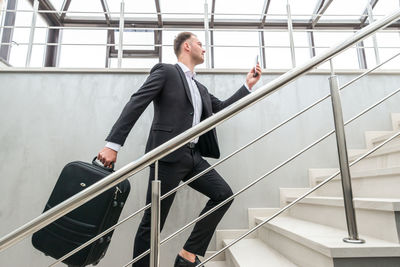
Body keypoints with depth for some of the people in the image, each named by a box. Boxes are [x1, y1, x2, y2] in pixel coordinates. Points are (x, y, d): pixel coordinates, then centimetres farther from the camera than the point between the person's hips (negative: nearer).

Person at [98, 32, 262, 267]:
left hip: (193, 156, 8)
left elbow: (222, 108, 24)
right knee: (153, 220, -2)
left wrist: (248, 85, 21)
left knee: (223, 194, 3)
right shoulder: (165, 71, 0)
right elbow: (135, 105, -9)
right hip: (168, 155, -8)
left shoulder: (200, 88, 23)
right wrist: (113, 144, -17)